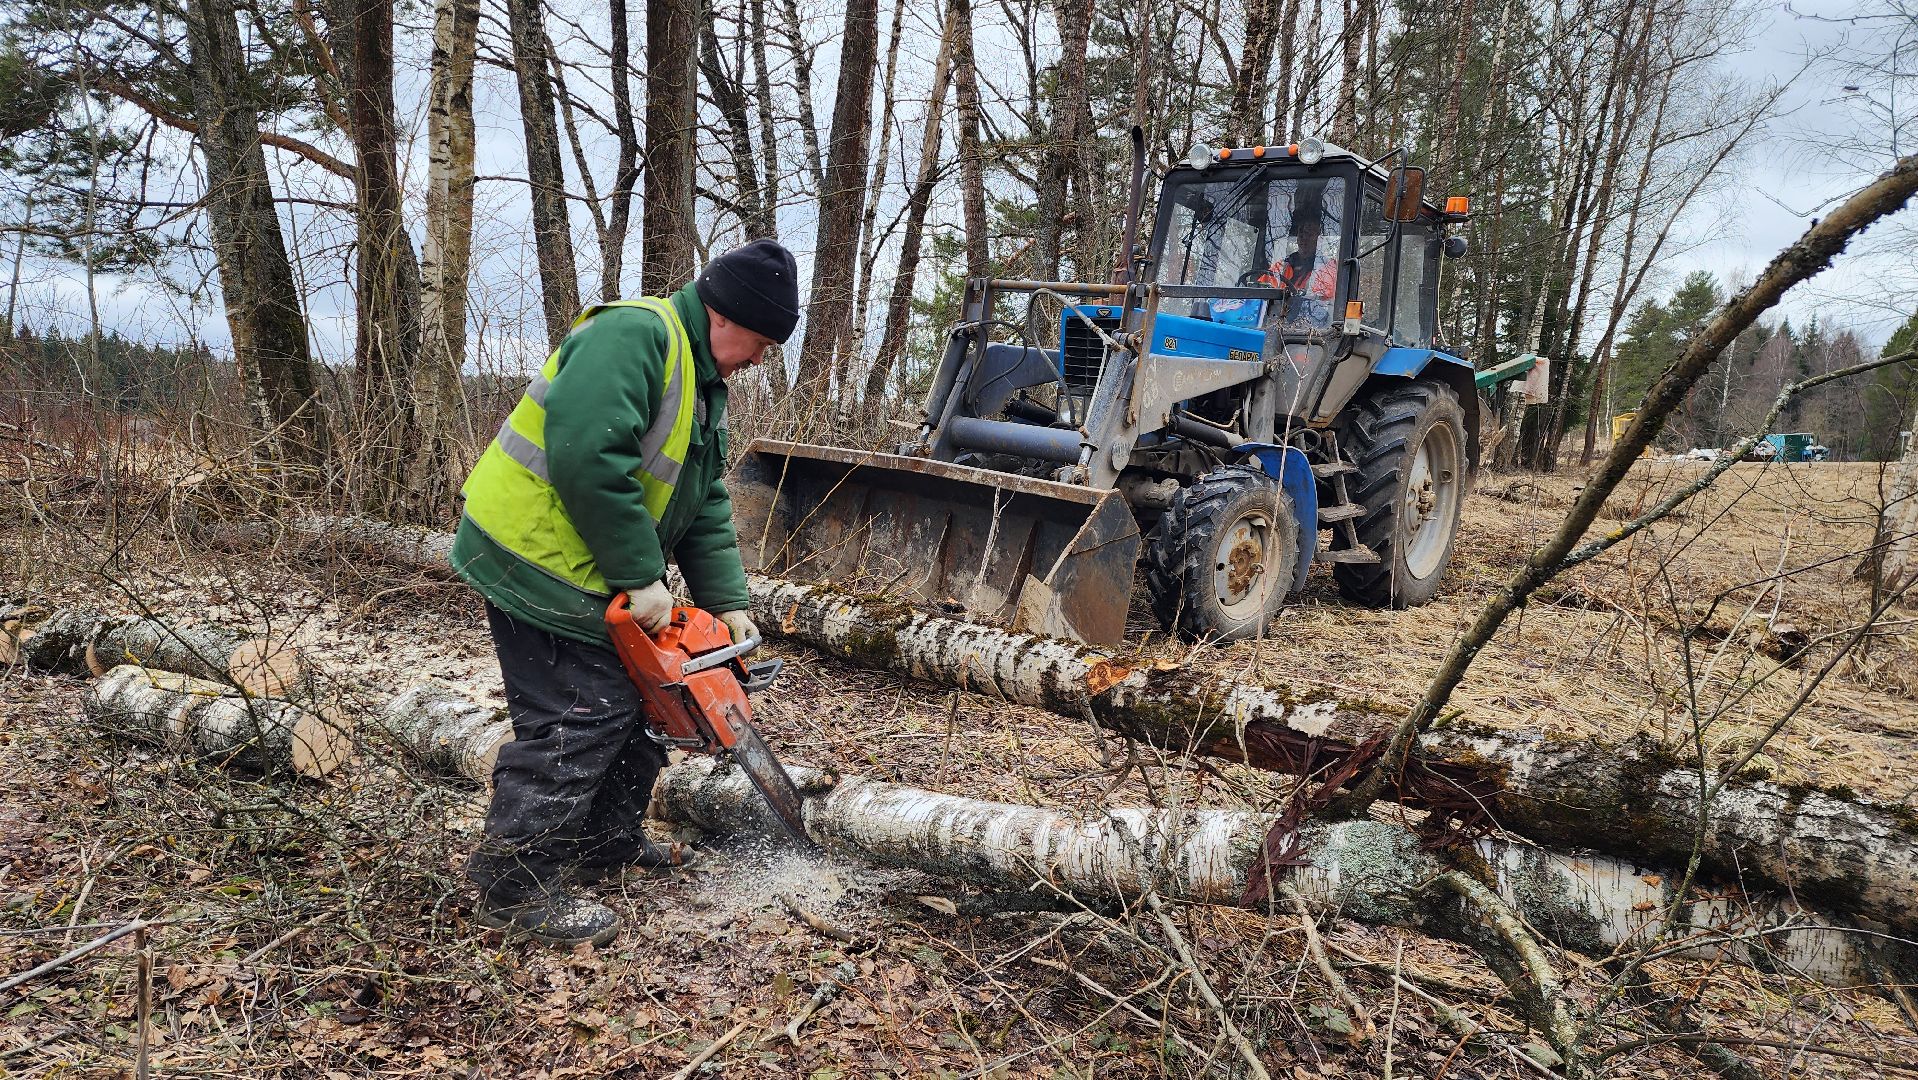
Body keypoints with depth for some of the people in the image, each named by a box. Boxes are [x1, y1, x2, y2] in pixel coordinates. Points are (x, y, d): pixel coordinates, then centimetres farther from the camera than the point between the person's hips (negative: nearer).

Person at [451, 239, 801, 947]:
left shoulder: (702, 385, 12)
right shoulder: (634, 334, -20)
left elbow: (706, 505, 10)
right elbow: (587, 457, -32)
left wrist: (727, 602, 1)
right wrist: (643, 578, -25)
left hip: (588, 570, 10)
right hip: (537, 562, -10)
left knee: (630, 700, 16)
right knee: (574, 723, -7)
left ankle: (609, 844, 32)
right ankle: (517, 890, 8)